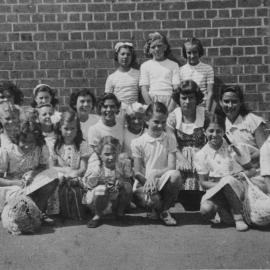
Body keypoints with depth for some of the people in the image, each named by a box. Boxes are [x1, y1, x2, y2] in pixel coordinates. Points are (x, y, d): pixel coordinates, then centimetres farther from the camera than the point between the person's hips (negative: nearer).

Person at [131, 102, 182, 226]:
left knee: (175, 175, -33)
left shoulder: (170, 140, 3)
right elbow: (137, 172, -3)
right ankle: (156, 208, 8)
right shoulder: (138, 142, 0)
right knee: (153, 200, -36)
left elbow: (172, 167, -7)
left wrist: (154, 174, -22)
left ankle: (164, 210, -5)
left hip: (164, 183, 2)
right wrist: (148, 183, -22)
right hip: (145, 183, -2)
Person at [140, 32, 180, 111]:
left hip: (169, 101, 0)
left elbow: (176, 89, 4)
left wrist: (170, 109, -10)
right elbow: (144, 90, 5)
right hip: (152, 100, 0)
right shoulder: (145, 65, 13)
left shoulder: (173, 65, 12)